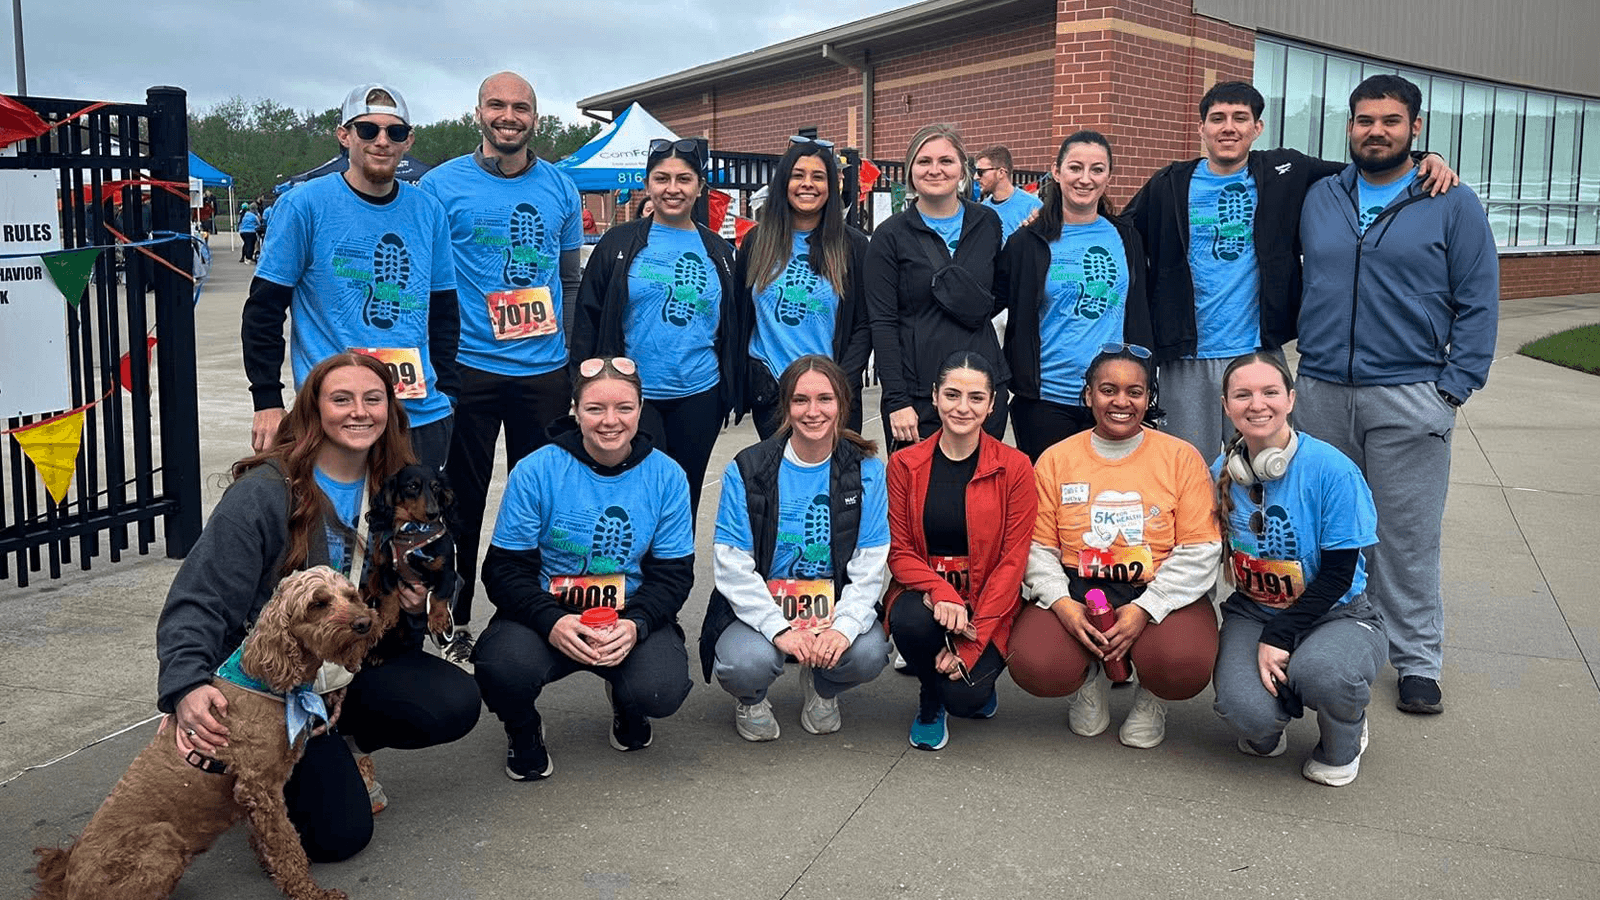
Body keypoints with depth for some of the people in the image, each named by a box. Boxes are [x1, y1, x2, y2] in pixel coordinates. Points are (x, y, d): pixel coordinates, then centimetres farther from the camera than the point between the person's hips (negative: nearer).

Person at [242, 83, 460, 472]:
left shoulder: (428, 211, 7)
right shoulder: (305, 204, -5)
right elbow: (263, 309, -3)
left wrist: (446, 393, 9)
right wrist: (268, 402, -7)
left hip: (422, 416, 4)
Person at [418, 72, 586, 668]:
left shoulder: (560, 188, 8)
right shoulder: (442, 185, -2)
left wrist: (572, 355, 9)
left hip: (544, 370, 3)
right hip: (468, 368, -3)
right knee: (463, 499, 6)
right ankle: (455, 620, 20)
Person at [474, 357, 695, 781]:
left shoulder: (666, 476, -4)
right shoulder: (535, 471, -9)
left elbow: (673, 573, -1)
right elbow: (505, 570, -7)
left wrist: (634, 624, -22)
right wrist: (552, 622, -27)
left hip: (632, 616, 1)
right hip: (545, 614, -1)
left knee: (662, 691, -27)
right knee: (504, 668, -32)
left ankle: (625, 703, 16)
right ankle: (523, 730, 9)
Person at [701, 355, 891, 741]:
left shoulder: (866, 470, -2)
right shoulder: (747, 470, -7)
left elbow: (871, 564, -5)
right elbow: (732, 565, -11)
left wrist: (845, 625, -22)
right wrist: (778, 628, -23)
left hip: (835, 609, 2)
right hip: (759, 608, -1)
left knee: (869, 654, -27)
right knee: (748, 664, -31)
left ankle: (822, 689, 11)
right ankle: (751, 699, 10)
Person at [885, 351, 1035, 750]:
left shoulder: (1014, 468, -3)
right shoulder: (905, 464, 2)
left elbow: (1013, 560, -6)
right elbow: (899, 551, 0)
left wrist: (972, 640, -16)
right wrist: (941, 592, -22)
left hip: (987, 603, -1)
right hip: (923, 593, 2)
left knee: (965, 697, -25)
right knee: (912, 621, -34)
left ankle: (981, 679, 17)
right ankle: (930, 701, 2)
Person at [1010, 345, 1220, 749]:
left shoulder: (1182, 457, 2)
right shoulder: (1055, 460, 7)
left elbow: (1200, 551, -4)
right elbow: (1038, 548, 4)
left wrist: (1145, 609, -16)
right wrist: (1061, 602, -15)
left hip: (1161, 594, -1)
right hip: (1077, 589, 1)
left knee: (1186, 665, -33)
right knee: (1033, 666, -27)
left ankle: (1152, 699, 9)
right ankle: (1090, 680, 12)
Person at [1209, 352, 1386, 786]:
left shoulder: (1332, 470, -17)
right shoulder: (1222, 472, -4)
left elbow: (1338, 574, -15)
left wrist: (1279, 638, -22)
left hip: (1336, 615, -2)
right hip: (1252, 613, 2)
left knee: (1318, 671, -37)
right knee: (1246, 709, -28)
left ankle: (1343, 745, 1)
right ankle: (1266, 731, 14)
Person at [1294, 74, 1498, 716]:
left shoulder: (1453, 204, 2)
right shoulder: (1319, 199, 11)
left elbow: (1478, 304, 0)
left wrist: (1453, 388, -8)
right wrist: (1301, 361, 7)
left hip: (1408, 401, -3)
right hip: (1321, 393, 3)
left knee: (1406, 536, 2)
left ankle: (1417, 661, 14)